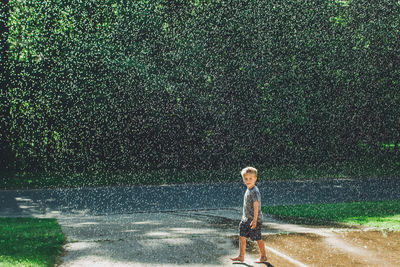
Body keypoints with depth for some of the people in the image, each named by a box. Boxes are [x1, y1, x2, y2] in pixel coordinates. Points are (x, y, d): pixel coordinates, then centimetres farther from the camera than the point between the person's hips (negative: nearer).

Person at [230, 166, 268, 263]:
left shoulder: (255, 192, -21)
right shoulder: (248, 190, 8)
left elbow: (256, 206, -25)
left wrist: (255, 220, -28)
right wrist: (244, 215, 25)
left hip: (255, 219, -9)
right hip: (246, 219, 9)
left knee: (258, 238, 3)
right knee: (242, 237, 8)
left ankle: (263, 256, 18)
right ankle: (241, 256, 15)